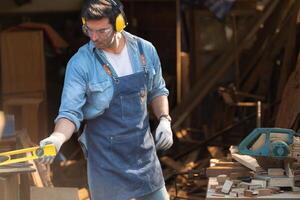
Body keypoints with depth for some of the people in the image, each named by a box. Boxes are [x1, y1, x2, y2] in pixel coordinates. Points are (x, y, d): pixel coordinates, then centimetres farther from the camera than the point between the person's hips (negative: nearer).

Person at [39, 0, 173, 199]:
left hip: (145, 151, 4)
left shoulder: (145, 50, -1)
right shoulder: (80, 63, -14)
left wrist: (164, 120, -2)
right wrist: (57, 138, -35)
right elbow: (71, 112, -16)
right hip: (106, 161, -4)